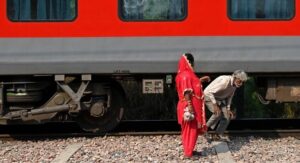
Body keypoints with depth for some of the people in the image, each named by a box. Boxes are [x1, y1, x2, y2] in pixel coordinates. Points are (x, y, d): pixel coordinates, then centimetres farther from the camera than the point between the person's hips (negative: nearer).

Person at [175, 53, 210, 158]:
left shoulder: (187, 74, 13)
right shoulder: (185, 75, -18)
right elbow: (186, 92, -24)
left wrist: (201, 80, 32)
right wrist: (190, 107, -26)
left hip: (193, 106, 10)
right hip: (190, 107, -10)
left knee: (192, 129, 15)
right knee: (190, 129, -3)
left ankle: (189, 150, 23)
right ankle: (188, 153, 3)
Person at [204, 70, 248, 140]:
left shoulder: (235, 85, -8)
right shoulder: (225, 81, -34)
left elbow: (229, 96, 7)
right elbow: (208, 92, -35)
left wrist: (228, 109, -3)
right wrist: (215, 105, -39)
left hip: (220, 99, 8)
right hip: (209, 97, -8)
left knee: (227, 116, -1)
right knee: (218, 113, -28)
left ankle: (218, 135, 10)